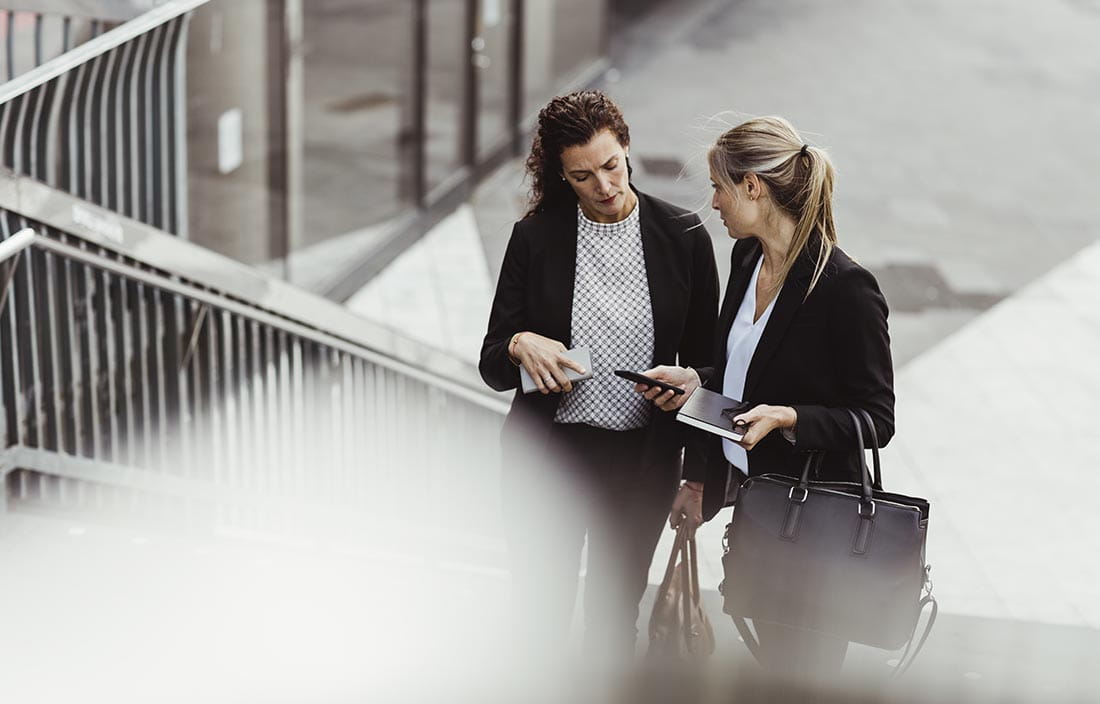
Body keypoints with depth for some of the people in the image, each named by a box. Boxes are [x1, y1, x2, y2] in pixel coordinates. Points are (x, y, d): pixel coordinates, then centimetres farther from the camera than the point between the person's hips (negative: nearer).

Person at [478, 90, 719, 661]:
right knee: (538, 620, 4)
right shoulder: (536, 236, -5)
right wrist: (520, 346, -25)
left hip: (643, 460, 1)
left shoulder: (682, 236, -3)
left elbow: (704, 362, 4)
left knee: (614, 621, 12)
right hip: (547, 454, 0)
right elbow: (492, 366, -2)